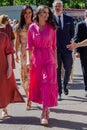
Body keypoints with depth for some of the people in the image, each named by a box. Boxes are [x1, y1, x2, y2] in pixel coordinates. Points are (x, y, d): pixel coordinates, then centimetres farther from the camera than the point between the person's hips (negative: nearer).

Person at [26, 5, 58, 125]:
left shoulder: (51, 27, 1)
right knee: (37, 83, 8)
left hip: (49, 58, -2)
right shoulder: (32, 27, 2)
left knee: (48, 83, -9)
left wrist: (55, 61, 6)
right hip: (36, 59, 2)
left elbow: (54, 46, 5)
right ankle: (46, 108, 27)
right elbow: (29, 45, 3)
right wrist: (29, 60, -4)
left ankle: (44, 113, -9)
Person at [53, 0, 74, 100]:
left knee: (68, 69, 7)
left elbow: (72, 33, 13)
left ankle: (65, 85, 35)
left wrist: (68, 42, 3)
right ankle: (59, 92, 8)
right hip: (55, 49, -2)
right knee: (57, 71, 0)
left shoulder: (69, 19, 8)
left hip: (66, 48, 2)